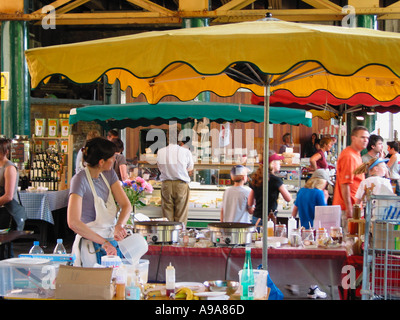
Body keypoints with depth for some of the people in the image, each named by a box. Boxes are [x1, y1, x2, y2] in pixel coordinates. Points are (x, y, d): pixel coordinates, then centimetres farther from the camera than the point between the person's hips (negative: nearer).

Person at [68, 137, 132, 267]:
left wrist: (119, 225, -22)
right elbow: (73, 222, -27)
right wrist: (104, 243, -26)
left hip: (112, 242, 7)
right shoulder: (80, 180, -18)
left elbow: (126, 205, -1)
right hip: (91, 247, -6)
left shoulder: (109, 174, 4)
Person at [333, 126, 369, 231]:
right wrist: (349, 209, -22)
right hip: (349, 206, -10)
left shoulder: (356, 155, 17)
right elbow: (344, 184, -20)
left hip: (354, 205, 10)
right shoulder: (348, 156, -16)